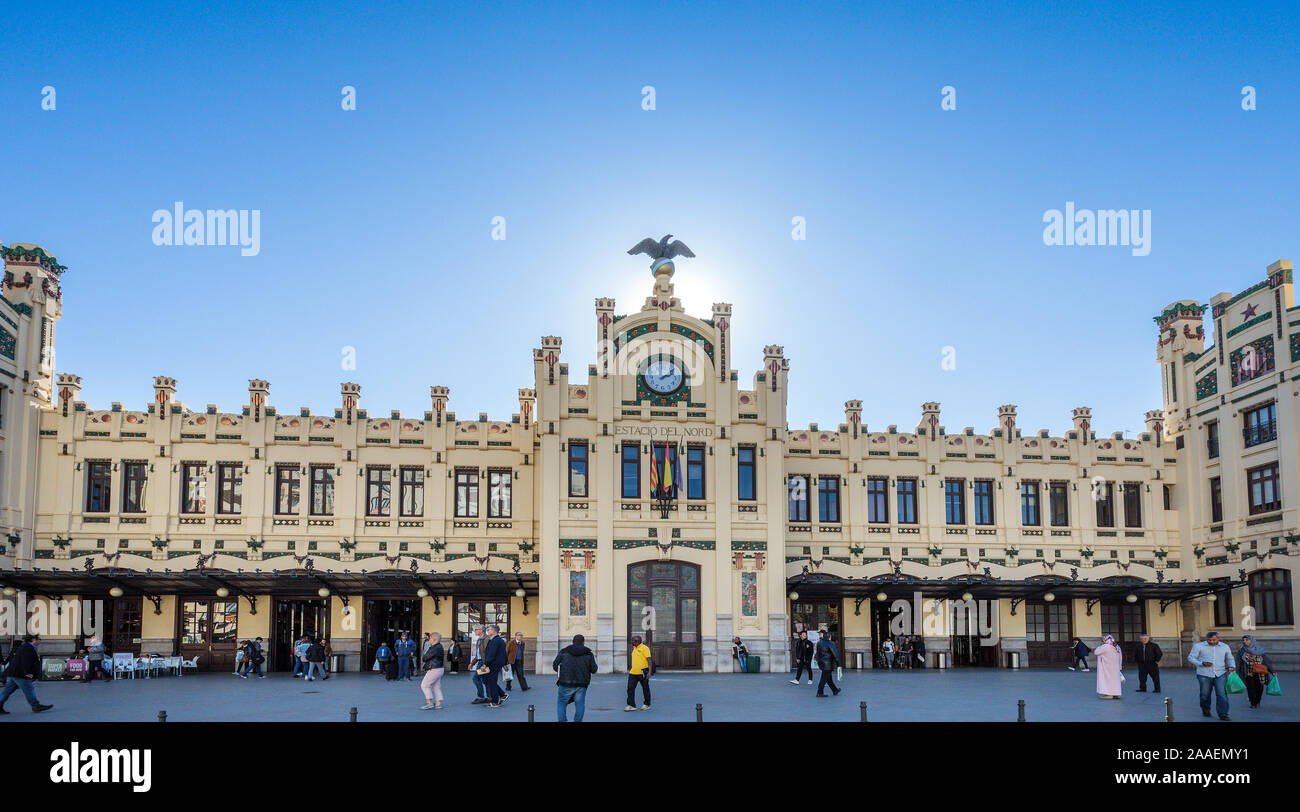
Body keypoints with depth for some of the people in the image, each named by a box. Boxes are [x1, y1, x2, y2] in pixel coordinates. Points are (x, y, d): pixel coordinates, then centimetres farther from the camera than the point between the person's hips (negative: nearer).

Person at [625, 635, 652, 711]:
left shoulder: (645, 648, -9)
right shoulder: (634, 648, 14)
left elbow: (649, 660, -13)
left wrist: (649, 672, -18)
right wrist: (630, 669, 24)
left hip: (642, 673, -7)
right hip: (633, 672, 7)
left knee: (645, 689, 7)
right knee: (630, 688, -2)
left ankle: (646, 704, 19)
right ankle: (631, 705, -1)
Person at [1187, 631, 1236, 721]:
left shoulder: (1225, 647, 9)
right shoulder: (1198, 646, 0)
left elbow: (1229, 659, 22)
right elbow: (1191, 657, 1)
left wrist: (1232, 666, 1)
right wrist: (1202, 663, -14)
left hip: (1220, 674, 1)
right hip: (1204, 675, -1)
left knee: (1222, 694, -10)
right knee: (1205, 694, 8)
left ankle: (1223, 714, -6)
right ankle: (1205, 710, 30)